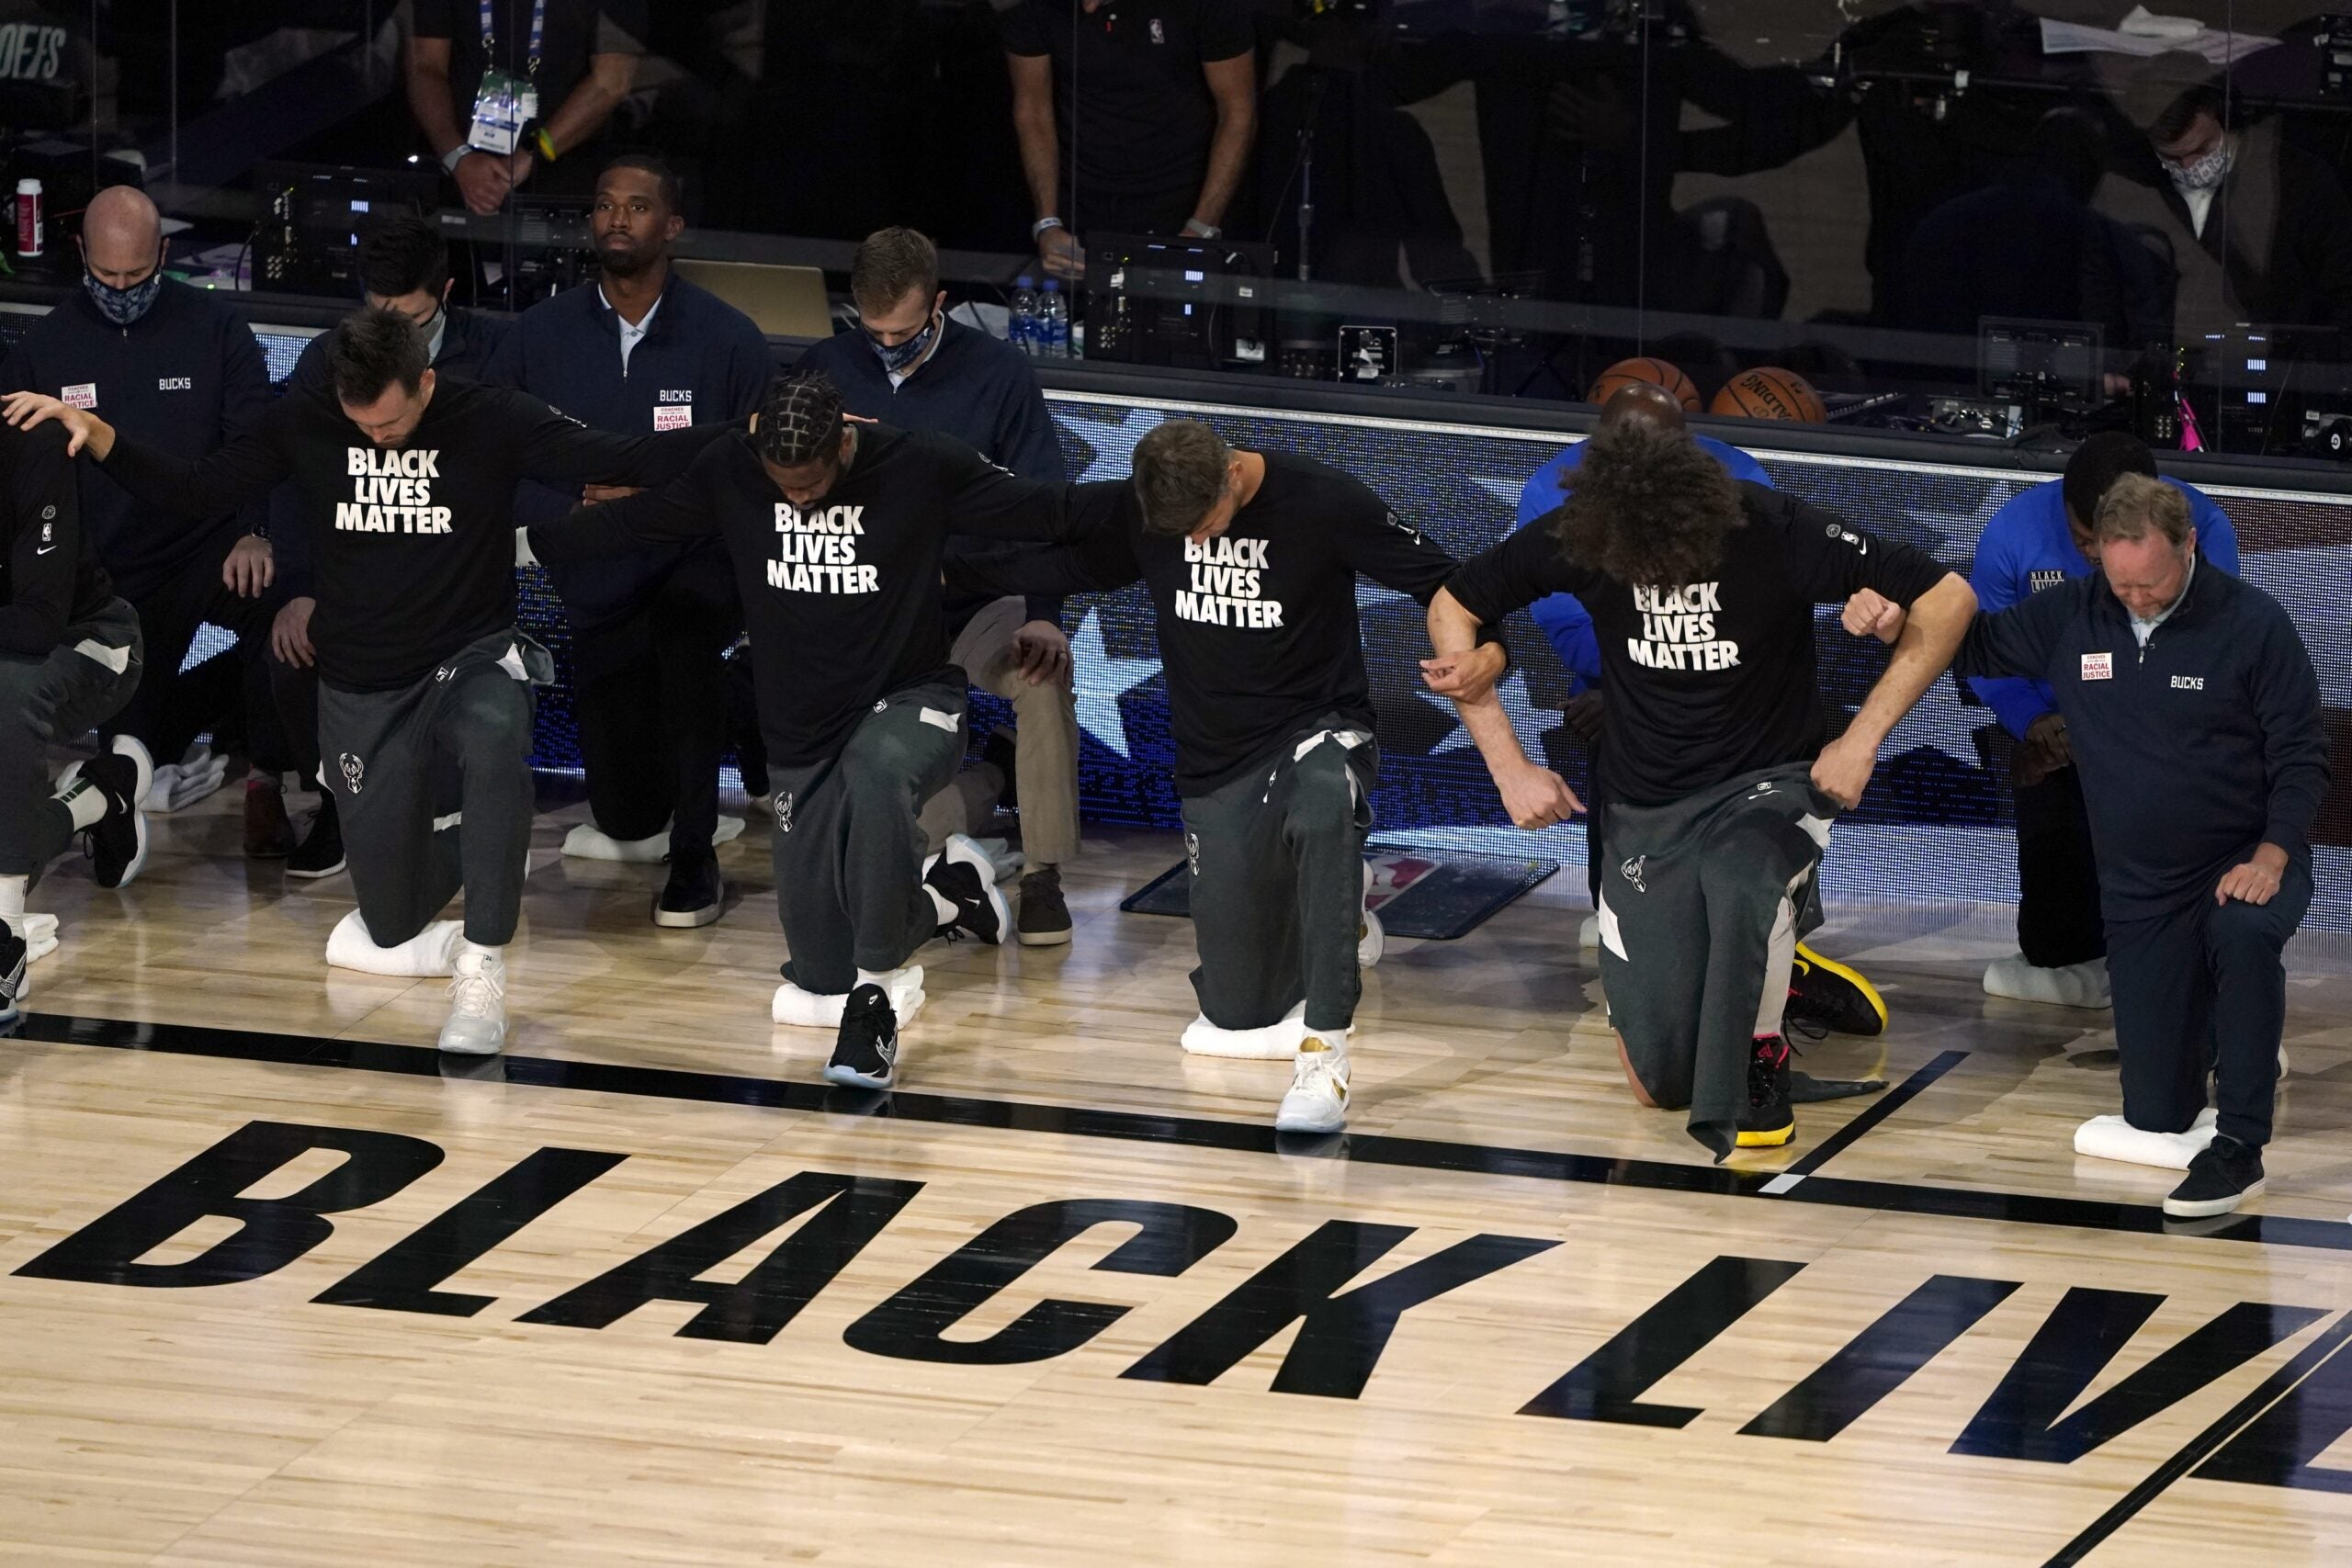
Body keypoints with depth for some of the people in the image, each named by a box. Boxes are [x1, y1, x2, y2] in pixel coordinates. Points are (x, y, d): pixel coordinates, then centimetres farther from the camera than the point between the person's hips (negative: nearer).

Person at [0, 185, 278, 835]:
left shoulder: (213, 326, -5)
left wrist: (254, 532, -22)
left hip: (210, 547, -3)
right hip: (116, 576, 3)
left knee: (275, 608, -35)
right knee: (133, 740, 2)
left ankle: (272, 785, -18)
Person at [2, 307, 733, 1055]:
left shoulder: (491, 422, -12)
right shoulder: (304, 425, -4)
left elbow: (626, 463, -17)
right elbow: (196, 490, -1)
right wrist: (93, 433, -14)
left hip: (471, 661, -2)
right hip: (362, 692, 3)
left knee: (494, 739, -41)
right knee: (393, 933, 3)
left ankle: (482, 972, -31)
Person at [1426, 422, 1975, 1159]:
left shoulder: (1775, 532, -21)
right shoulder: (1579, 538, -15)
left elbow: (1947, 598, -17)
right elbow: (1452, 608, 0)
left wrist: (1862, 738, -19)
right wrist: (1509, 766, -5)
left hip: (1769, 787, -3)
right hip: (1647, 812, 3)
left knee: (1740, 877, -41)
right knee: (1660, 1082, -1)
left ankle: (1757, 1061, -16)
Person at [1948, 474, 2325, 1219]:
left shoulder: (2251, 622, -13)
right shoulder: (2070, 615, -3)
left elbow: (2301, 754, -9)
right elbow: (1975, 646, 7)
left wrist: (2273, 856, -23)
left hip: (2245, 866, -4)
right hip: (2139, 886, 4)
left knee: (2244, 934, -42)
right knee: (2156, 1115, 3)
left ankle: (2239, 1150, -30)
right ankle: (2222, 1032, 39)